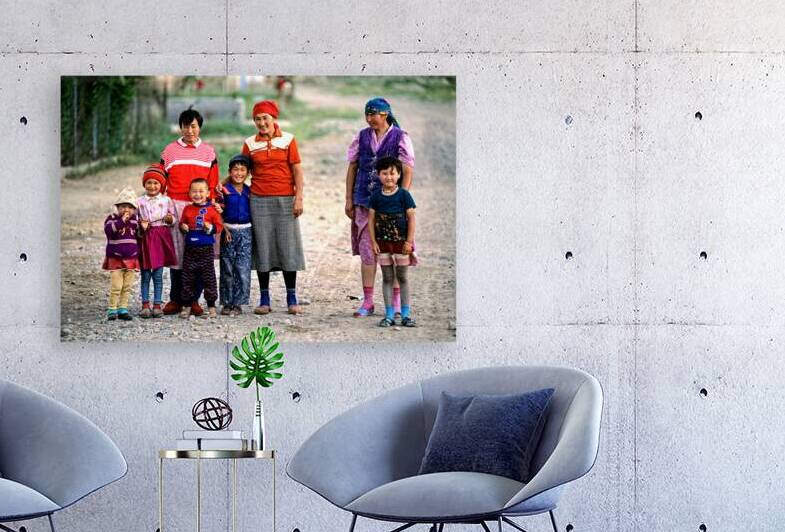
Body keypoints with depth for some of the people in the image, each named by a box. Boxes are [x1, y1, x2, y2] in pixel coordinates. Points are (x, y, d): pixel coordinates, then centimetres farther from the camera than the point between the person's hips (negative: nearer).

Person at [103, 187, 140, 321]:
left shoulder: (135, 220, 9)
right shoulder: (112, 218, -5)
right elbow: (108, 229, -25)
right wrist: (121, 221, -30)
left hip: (131, 259, 4)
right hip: (115, 259, -4)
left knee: (127, 287, 6)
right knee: (116, 286, -7)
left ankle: (123, 309, 13)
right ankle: (112, 309, 1)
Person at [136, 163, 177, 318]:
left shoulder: (166, 200, 5)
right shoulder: (140, 202, 5)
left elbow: (173, 221, 9)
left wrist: (170, 219, -12)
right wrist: (140, 224, -12)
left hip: (161, 238, 0)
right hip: (145, 239, 0)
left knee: (158, 275, 1)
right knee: (145, 275, 3)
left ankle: (157, 305, 6)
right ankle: (145, 305, 7)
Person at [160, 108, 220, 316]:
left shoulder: (208, 151, 11)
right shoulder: (170, 150, 10)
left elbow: (212, 185, 10)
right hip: (175, 206, 0)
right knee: (177, 252, -2)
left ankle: (193, 300, 4)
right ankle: (175, 299, 3)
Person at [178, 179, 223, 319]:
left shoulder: (212, 209, 0)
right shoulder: (187, 209, 7)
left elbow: (219, 226, 0)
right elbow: (182, 223, 15)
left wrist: (211, 228, -19)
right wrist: (183, 227, -7)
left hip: (206, 249, -2)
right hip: (190, 249, 2)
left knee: (208, 277, 2)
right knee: (188, 277, 6)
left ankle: (211, 305, 10)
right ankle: (187, 305, 14)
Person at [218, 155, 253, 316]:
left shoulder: (249, 191, 8)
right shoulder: (224, 190, -2)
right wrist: (224, 230, -12)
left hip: (245, 232, 2)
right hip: (228, 231, -2)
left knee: (243, 269, -4)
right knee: (227, 270, 2)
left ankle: (238, 303, 1)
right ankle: (227, 303, 9)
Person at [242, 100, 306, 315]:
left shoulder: (288, 140, 3)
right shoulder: (250, 143, 7)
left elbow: (297, 170, 2)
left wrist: (299, 198, -5)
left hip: (285, 200, -1)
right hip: (259, 200, 1)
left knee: (288, 247, -1)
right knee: (262, 248, 2)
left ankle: (292, 299, 5)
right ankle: (264, 299, 7)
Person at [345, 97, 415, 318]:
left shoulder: (400, 138, -3)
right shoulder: (362, 137, 8)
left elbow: (408, 171, -5)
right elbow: (352, 168, 12)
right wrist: (349, 200, 8)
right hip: (365, 202, 3)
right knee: (367, 252, 5)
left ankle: (396, 302, 11)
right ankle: (367, 302, 10)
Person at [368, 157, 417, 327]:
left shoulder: (404, 195, -7)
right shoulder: (376, 196, 0)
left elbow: (411, 218, -7)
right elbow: (371, 219, 2)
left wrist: (409, 241, -11)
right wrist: (373, 242, -3)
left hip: (401, 242, -2)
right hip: (383, 242, 2)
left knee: (402, 278, 5)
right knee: (387, 278, 7)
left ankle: (406, 314, 11)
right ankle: (389, 314, 10)